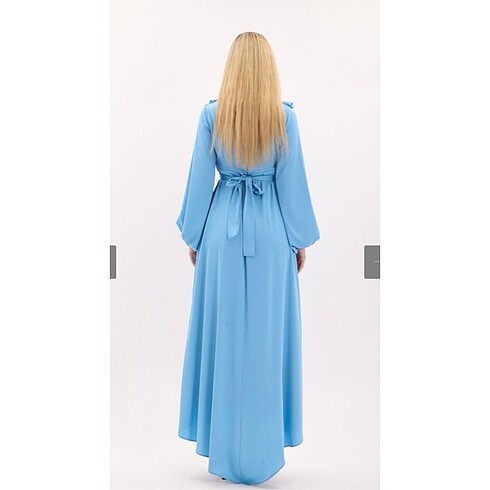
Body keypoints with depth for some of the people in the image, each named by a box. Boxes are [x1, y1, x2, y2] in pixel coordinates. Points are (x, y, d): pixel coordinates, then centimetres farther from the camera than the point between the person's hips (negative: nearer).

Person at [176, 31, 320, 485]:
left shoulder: (211, 114, -4)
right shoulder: (284, 116, -5)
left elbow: (200, 180, -1)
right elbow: (292, 183, -2)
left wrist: (194, 235, 11)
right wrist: (302, 240, 8)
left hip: (223, 230, 1)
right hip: (270, 233, 0)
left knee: (223, 329, 10)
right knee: (266, 332, 8)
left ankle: (222, 441, 22)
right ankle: (261, 444, 19)